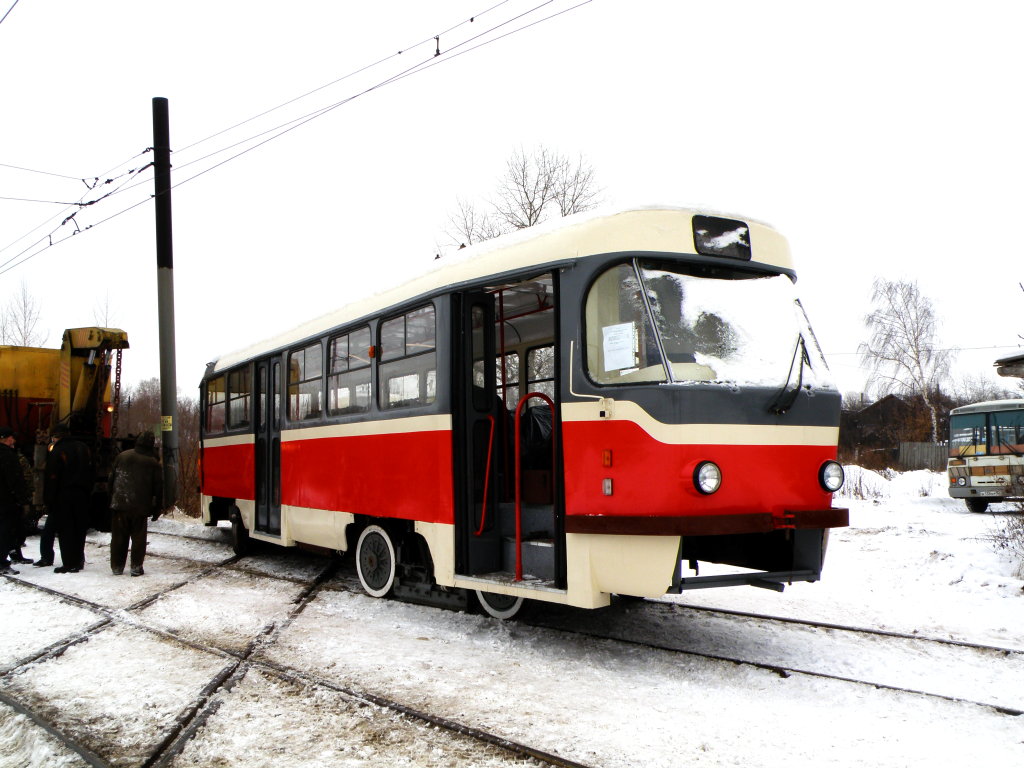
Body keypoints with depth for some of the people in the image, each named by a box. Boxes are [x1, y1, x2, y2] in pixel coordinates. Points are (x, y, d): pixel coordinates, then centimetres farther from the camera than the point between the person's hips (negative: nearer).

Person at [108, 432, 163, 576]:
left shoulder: (122, 456, 5)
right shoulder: (153, 462, -2)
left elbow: (111, 479, 9)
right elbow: (158, 487, -1)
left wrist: (112, 498, 17)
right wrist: (156, 509, 7)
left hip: (119, 504, 2)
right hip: (140, 506, -2)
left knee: (118, 536, 10)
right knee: (138, 537, 6)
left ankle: (117, 567, 15)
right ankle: (136, 567, 4)